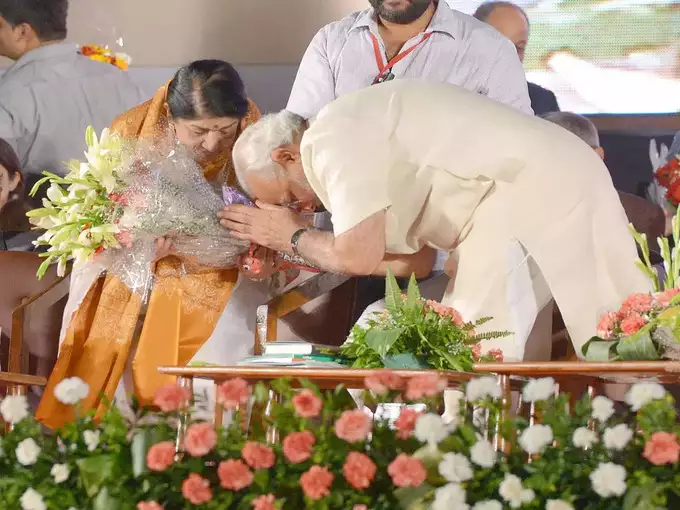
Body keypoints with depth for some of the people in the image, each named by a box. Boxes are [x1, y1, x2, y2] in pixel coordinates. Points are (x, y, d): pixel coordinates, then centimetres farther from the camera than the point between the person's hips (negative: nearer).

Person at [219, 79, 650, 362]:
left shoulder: (332, 140, -8)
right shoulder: (361, 141, 22)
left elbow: (358, 257, -14)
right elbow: (415, 260, 19)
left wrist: (294, 236, 6)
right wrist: (298, 250, 20)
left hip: (534, 186, -10)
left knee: (479, 353, -9)